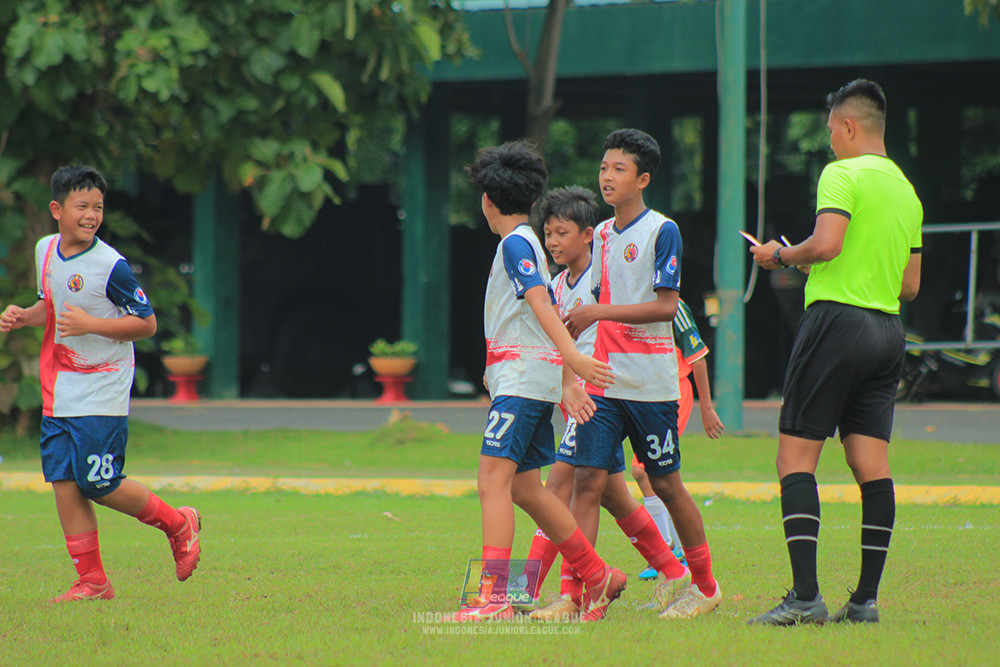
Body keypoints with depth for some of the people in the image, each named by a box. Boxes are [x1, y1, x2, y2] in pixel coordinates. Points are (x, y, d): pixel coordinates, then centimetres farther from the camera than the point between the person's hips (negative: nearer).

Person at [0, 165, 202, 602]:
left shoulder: (110, 266, -14)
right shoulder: (45, 250, 6)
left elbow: (147, 323, -10)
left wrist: (90, 324, -21)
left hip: (101, 394, -6)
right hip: (58, 394, 6)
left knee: (99, 485, -7)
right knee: (63, 482, 0)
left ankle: (178, 523, 17)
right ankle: (92, 582, 7)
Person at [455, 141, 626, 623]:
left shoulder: (515, 244, -8)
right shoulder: (528, 244, 21)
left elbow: (540, 303, -21)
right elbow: (549, 315, 23)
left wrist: (572, 358, -32)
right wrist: (568, 383, 23)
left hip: (522, 379, -10)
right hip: (534, 379, 10)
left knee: (494, 479, -17)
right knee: (525, 489, 15)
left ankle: (494, 596, -27)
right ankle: (598, 576, 21)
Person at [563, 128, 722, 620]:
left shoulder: (662, 231, -7)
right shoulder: (603, 235, 14)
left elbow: (666, 305, -15)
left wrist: (600, 312, -20)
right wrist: (575, 323, 6)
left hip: (650, 382, -5)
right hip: (604, 379, 5)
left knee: (665, 484, 4)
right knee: (591, 480, -5)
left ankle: (705, 584, 19)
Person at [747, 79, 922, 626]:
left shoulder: (843, 174, -7)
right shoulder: (906, 190, 18)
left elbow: (827, 242, -22)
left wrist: (782, 255, -4)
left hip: (836, 319, -7)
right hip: (887, 330, 8)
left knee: (795, 454, -5)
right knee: (871, 463, 4)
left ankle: (805, 596, -14)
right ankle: (866, 598, 1)